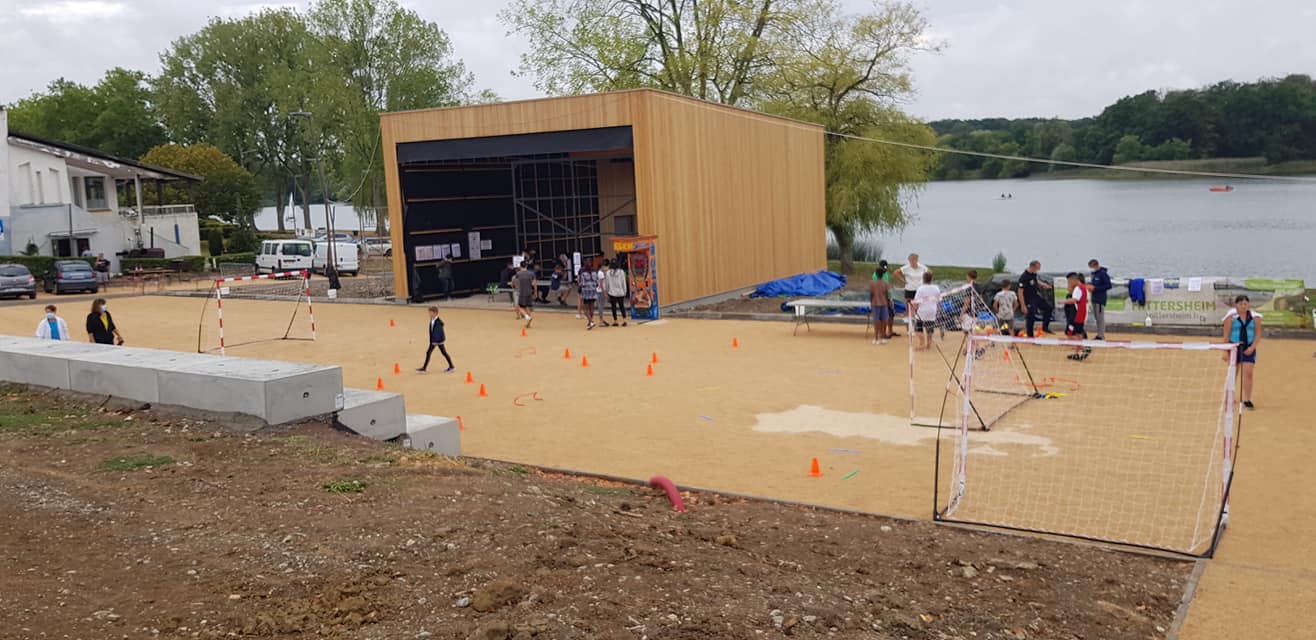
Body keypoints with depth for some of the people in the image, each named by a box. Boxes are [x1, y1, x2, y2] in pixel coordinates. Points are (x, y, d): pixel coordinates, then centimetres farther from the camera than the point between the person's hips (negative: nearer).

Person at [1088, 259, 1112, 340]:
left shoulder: (1103, 273, -12)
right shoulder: (1094, 273, 13)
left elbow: (1108, 286, -14)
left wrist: (1095, 288, -17)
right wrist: (1091, 286, 3)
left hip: (1100, 299, -9)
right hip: (1094, 299, 9)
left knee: (1100, 317, -6)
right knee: (1096, 317, 12)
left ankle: (1101, 335, -3)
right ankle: (1099, 334, 20)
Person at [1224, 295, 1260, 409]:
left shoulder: (1255, 317, 1)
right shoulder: (1231, 317, -5)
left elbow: (1258, 334, 3)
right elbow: (1226, 335, -3)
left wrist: (1252, 347, -10)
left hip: (1249, 348, 1)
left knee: (1248, 373, -9)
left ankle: (1247, 400, -6)